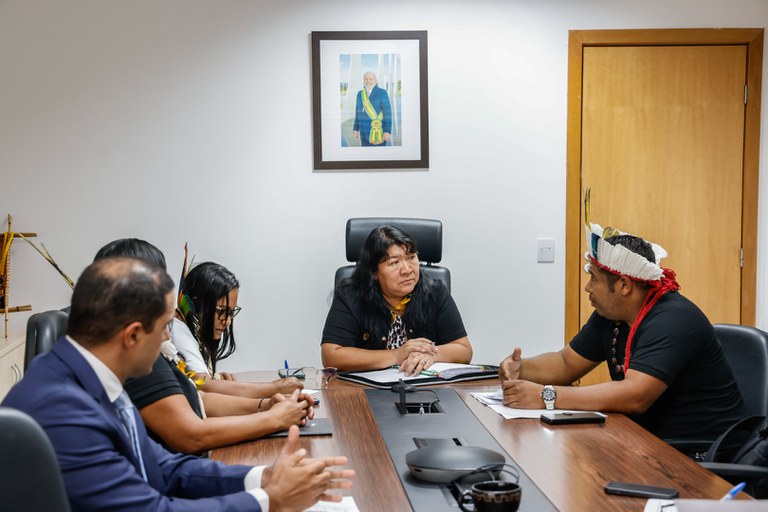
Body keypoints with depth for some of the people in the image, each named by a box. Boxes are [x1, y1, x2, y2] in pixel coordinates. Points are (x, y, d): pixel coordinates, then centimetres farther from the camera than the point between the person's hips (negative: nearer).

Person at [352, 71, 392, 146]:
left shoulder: (382, 93, -7)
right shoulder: (360, 94, 10)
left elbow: (387, 113, -10)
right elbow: (358, 112, 15)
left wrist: (387, 131, -16)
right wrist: (355, 129, 11)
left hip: (378, 131, -5)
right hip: (364, 131, 5)